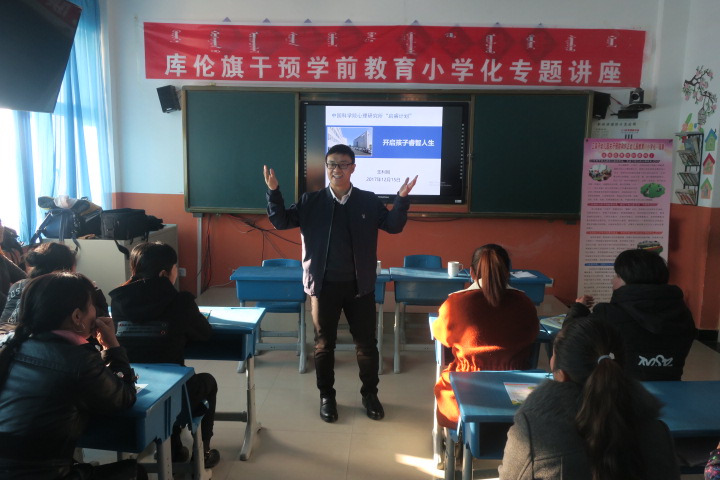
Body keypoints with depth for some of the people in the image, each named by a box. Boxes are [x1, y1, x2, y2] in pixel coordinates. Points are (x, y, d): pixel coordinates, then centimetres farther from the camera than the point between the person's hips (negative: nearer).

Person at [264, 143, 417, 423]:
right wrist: (273, 191, -13)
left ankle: (370, 394, 29)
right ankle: (326, 396, 28)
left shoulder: (369, 201, 2)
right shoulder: (311, 202, 1)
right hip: (324, 284, 0)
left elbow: (394, 226, -3)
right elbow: (281, 222, -1)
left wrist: (402, 198, -18)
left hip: (360, 285, 1)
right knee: (324, 343, 10)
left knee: (366, 342, 10)